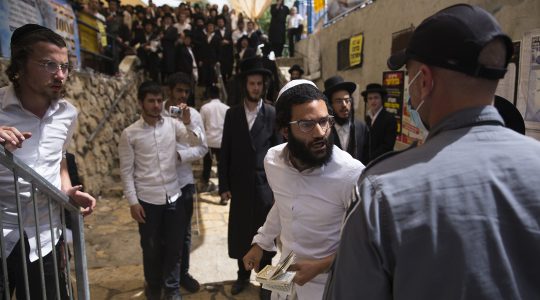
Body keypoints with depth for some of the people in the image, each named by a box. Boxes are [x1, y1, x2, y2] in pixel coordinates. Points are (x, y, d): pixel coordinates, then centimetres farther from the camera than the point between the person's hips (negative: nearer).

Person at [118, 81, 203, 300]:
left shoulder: (173, 124, -1)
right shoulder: (130, 134, -6)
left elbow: (197, 141, -4)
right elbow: (126, 171, -4)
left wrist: (188, 123, -20)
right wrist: (133, 202, -7)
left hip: (174, 197, 2)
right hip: (148, 200, -2)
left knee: (174, 246, 12)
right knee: (151, 248, 14)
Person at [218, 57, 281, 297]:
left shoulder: (272, 114, -3)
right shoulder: (232, 114, 3)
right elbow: (225, 152, 3)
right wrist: (224, 185, 0)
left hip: (265, 184, -2)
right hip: (239, 184, 2)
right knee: (241, 233, 12)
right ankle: (243, 275, 32)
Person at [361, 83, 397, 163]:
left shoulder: (390, 119, -11)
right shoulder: (367, 118, 7)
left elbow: (387, 146, -16)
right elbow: (366, 143, 10)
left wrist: (369, 160, -17)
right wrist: (363, 160, -5)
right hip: (366, 163, 5)